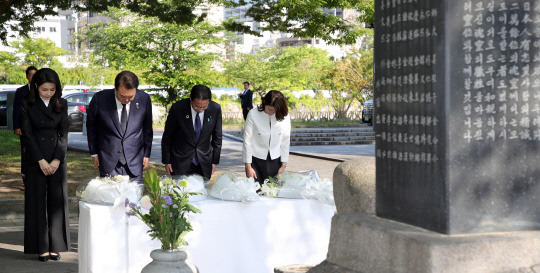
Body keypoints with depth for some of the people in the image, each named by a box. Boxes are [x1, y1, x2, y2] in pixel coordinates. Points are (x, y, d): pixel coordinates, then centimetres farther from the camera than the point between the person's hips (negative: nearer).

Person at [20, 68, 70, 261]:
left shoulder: (61, 104, 4)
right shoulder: (27, 105, -3)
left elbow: (63, 133, 2)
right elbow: (27, 134, -5)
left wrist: (57, 160, -8)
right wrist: (41, 161, -11)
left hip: (58, 158, 2)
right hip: (36, 159, -2)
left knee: (57, 200, 3)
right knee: (37, 200, 0)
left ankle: (55, 246, 11)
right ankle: (41, 247, 5)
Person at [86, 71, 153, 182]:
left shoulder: (144, 99, -5)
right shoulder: (100, 99, -10)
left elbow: (147, 129, 9)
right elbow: (91, 126, 5)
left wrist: (146, 154, 12)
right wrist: (94, 153, 7)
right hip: (108, 160, -1)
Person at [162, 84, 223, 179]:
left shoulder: (215, 109, -7)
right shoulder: (177, 108, -13)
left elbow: (217, 137, 5)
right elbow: (167, 137, -2)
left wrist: (215, 161, 7)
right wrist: (167, 161, 0)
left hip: (204, 163, 2)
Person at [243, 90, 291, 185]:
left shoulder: (284, 117, -5)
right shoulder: (253, 114, -11)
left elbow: (285, 141, 4)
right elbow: (247, 141, -7)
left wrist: (283, 164, 4)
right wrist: (248, 166, -7)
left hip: (275, 160, 2)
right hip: (256, 160, -2)